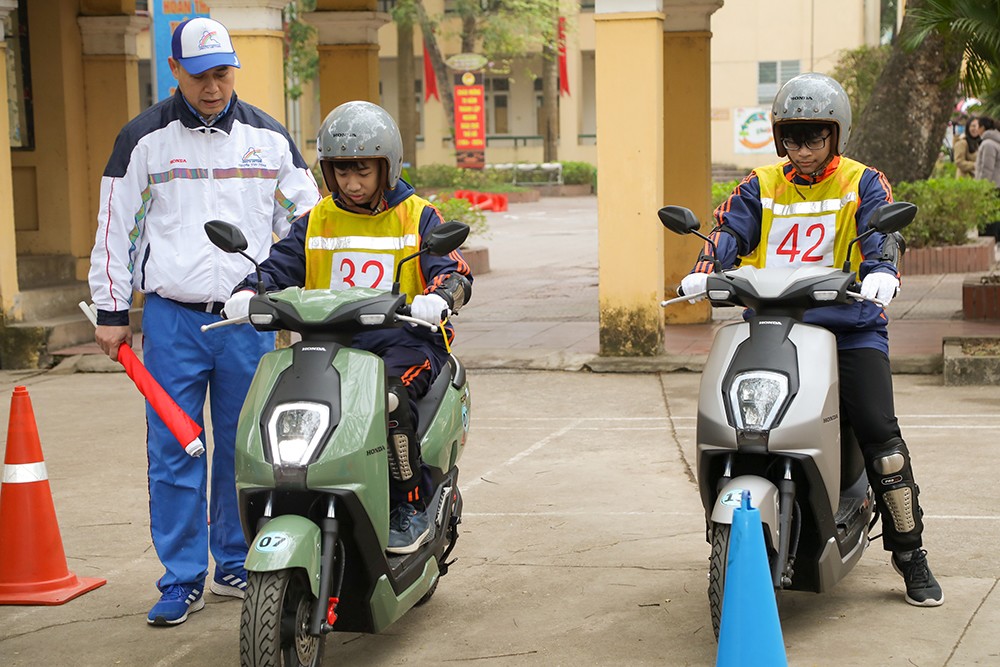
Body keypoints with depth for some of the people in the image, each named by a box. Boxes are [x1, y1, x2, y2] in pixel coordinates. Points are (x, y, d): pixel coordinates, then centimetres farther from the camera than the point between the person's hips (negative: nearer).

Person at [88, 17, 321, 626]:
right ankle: (183, 579, 8)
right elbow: (117, 226, 7)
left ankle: (237, 565, 22)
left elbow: (306, 221, 13)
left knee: (243, 450, 8)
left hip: (249, 319, 2)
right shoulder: (145, 138, 3)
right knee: (173, 452, 0)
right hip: (172, 318, -1)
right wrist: (111, 311, 5)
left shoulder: (269, 137, 8)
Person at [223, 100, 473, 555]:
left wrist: (437, 297, -27)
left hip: (403, 338, -3)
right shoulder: (316, 222, 16)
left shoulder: (418, 218, 7)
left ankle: (411, 505, -18)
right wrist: (248, 294, -11)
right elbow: (279, 268, 11)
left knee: (389, 392, -35)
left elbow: (455, 273, -3)